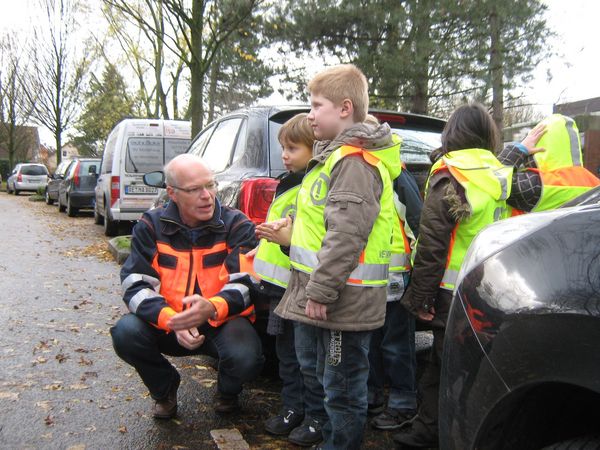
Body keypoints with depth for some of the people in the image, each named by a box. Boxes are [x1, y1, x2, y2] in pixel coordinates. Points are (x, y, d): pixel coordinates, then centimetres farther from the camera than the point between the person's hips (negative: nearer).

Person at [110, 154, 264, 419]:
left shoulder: (238, 226, -9)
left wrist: (212, 308, -40)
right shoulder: (151, 227, -4)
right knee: (126, 333, -26)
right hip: (168, 322, 2)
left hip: (223, 321, -2)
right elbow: (136, 285, -11)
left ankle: (227, 392, 9)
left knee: (245, 357, -32)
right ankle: (165, 390, 7)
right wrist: (172, 321, -29)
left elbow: (245, 283, -17)